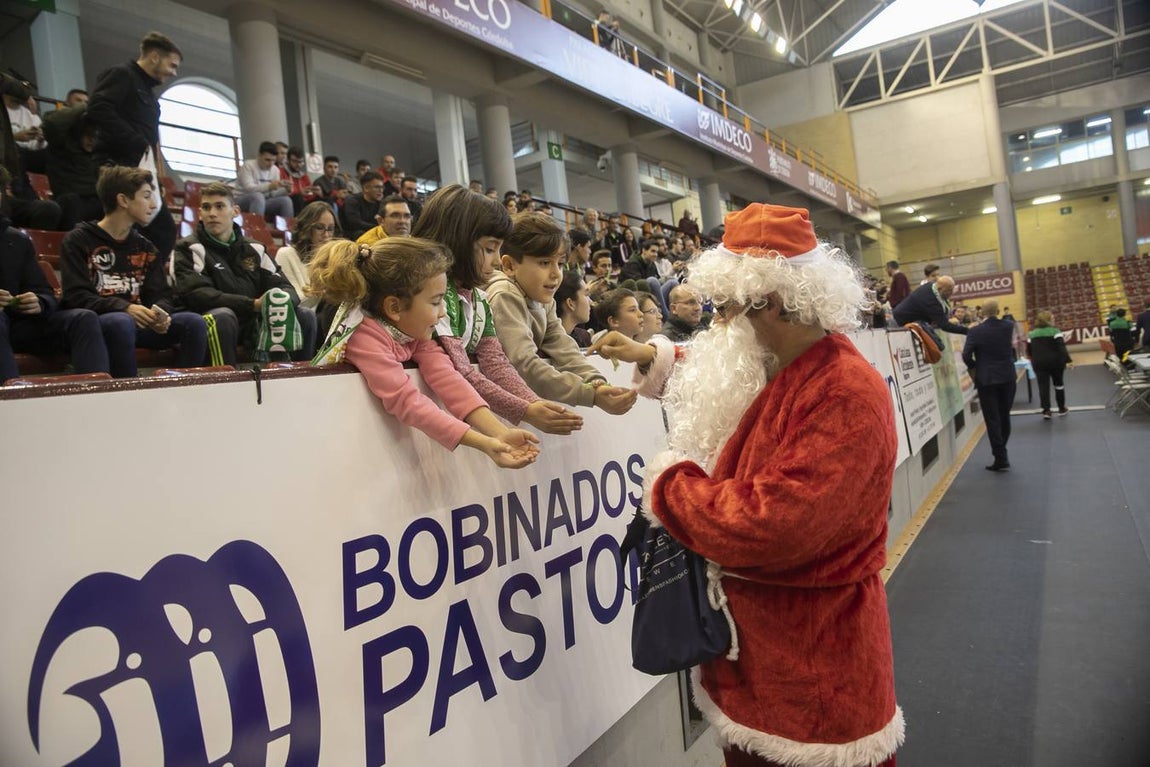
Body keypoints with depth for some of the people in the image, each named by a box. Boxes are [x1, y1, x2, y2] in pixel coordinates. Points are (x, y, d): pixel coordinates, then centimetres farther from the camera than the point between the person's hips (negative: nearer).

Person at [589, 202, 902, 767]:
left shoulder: (847, 395, -26)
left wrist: (668, 479, -20)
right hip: (753, 626, 8)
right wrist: (651, 356, 9)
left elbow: (767, 527, -34)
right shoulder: (778, 370, 2)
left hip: (814, 647, -8)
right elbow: (714, 380, 25)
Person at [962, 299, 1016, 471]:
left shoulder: (975, 331, -10)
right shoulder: (1009, 326, 0)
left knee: (992, 419, 0)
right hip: (1007, 377, 4)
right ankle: (1001, 450, 30)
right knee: (1004, 416, 17)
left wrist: (974, 367, 4)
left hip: (986, 379, -4)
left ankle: (1001, 458, -2)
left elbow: (966, 355, -16)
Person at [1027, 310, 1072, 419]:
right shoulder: (1055, 331, -7)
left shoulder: (1032, 334, 5)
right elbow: (1061, 348, -16)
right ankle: (1062, 408, 23)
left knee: (1043, 386, -1)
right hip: (1055, 362, -2)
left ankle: (1046, 410, -9)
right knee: (1058, 384, 14)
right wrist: (1068, 360, -19)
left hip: (1039, 363, 2)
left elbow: (1028, 351, 8)